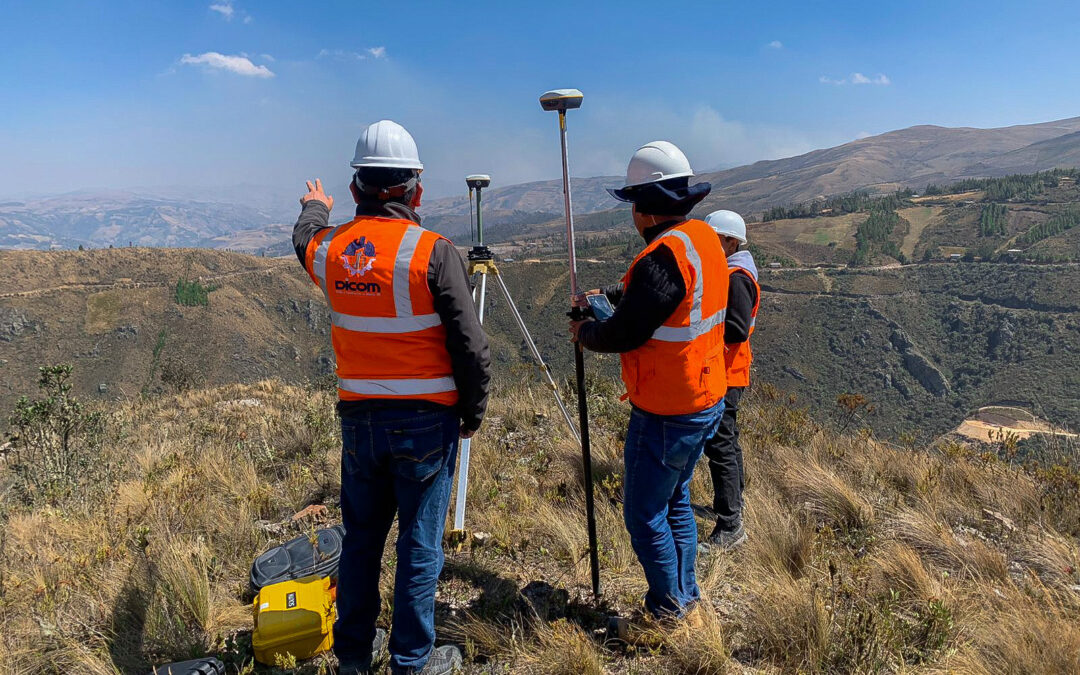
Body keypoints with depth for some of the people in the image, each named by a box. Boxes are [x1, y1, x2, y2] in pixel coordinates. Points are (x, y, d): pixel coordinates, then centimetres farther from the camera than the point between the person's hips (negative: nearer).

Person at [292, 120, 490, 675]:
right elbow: (470, 347, -15)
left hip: (358, 418, 5)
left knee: (361, 537, 19)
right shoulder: (433, 252, -16)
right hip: (425, 421, -5)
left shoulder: (330, 250, -1)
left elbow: (305, 239, 26)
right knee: (419, 545, 9)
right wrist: (473, 411, 1)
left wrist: (315, 207, 48)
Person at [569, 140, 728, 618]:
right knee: (675, 502, 23)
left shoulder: (663, 256, -25)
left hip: (665, 415, -10)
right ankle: (686, 595, 36)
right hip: (707, 400, 10)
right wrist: (609, 297, 17)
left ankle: (669, 611, 20)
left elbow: (625, 333, -20)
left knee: (645, 516, 6)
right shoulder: (705, 239, 5)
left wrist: (584, 333, -1)